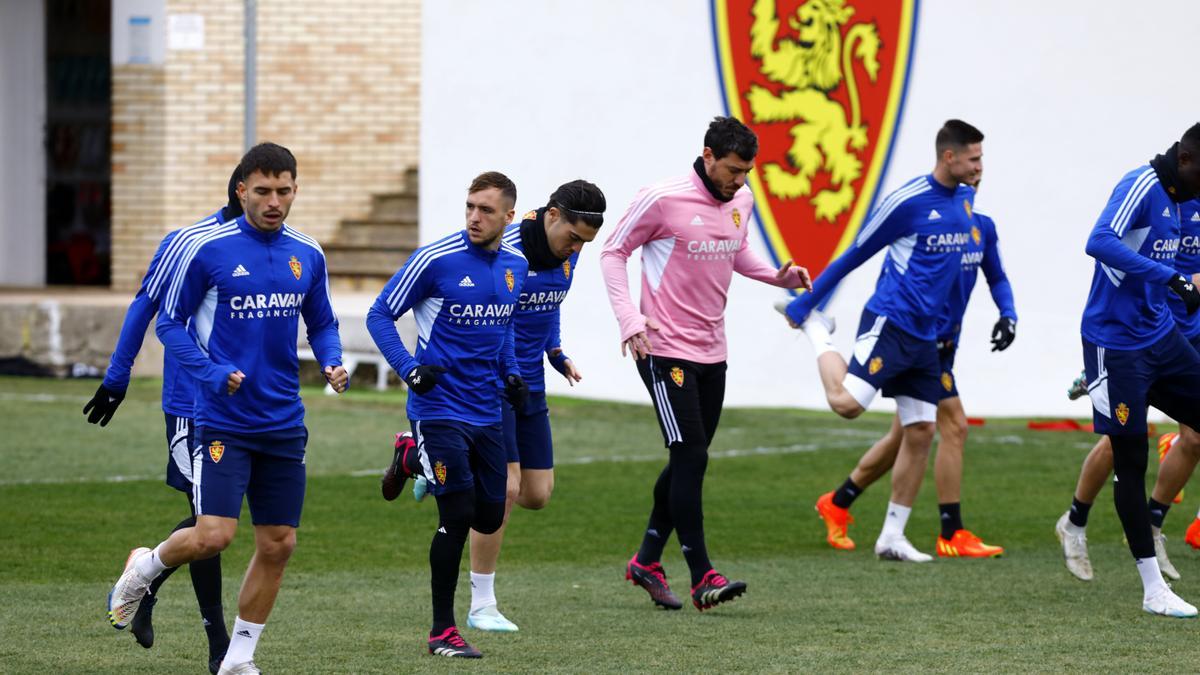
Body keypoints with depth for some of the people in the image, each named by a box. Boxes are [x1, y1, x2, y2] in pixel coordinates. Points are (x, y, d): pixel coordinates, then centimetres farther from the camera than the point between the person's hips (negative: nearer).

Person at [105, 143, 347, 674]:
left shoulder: (308, 255, 6)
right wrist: (213, 374, -17)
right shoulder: (206, 249, -8)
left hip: (283, 424, 5)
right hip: (223, 421, -5)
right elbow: (170, 323, -2)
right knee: (213, 536, -14)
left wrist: (332, 364, -4)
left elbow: (321, 325, 17)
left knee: (278, 545, 4)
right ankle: (144, 567, 18)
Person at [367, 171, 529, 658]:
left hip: (485, 412, 6)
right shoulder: (436, 259, -13)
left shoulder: (516, 265, 5)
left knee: (489, 518, 11)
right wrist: (409, 368, -20)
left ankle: (414, 461, 36)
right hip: (439, 410, -6)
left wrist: (510, 373, 7)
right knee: (458, 516, -11)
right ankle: (443, 632, 1)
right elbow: (380, 315, -7)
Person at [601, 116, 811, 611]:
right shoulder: (663, 199, -14)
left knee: (688, 461, 12)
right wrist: (629, 318, -15)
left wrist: (778, 276, 5)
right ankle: (702, 577, -12)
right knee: (691, 458, -12)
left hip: (712, 351, 7)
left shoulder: (741, 200, 6)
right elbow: (614, 252, -5)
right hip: (666, 349, -7)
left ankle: (647, 560, 25)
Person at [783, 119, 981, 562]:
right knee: (847, 403, -20)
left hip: (924, 335, 7)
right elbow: (854, 255, -5)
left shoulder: (964, 200, 10)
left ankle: (892, 537, 12)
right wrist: (805, 302, -1)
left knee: (920, 432, 5)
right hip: (889, 322, -7)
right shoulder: (909, 201, -13)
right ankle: (816, 329, 9)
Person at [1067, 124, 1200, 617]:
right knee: (1130, 461, -1)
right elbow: (1100, 242, -33)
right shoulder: (1141, 187, -16)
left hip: (1160, 337, 9)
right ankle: (1153, 590, 2)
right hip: (1117, 346, -9)